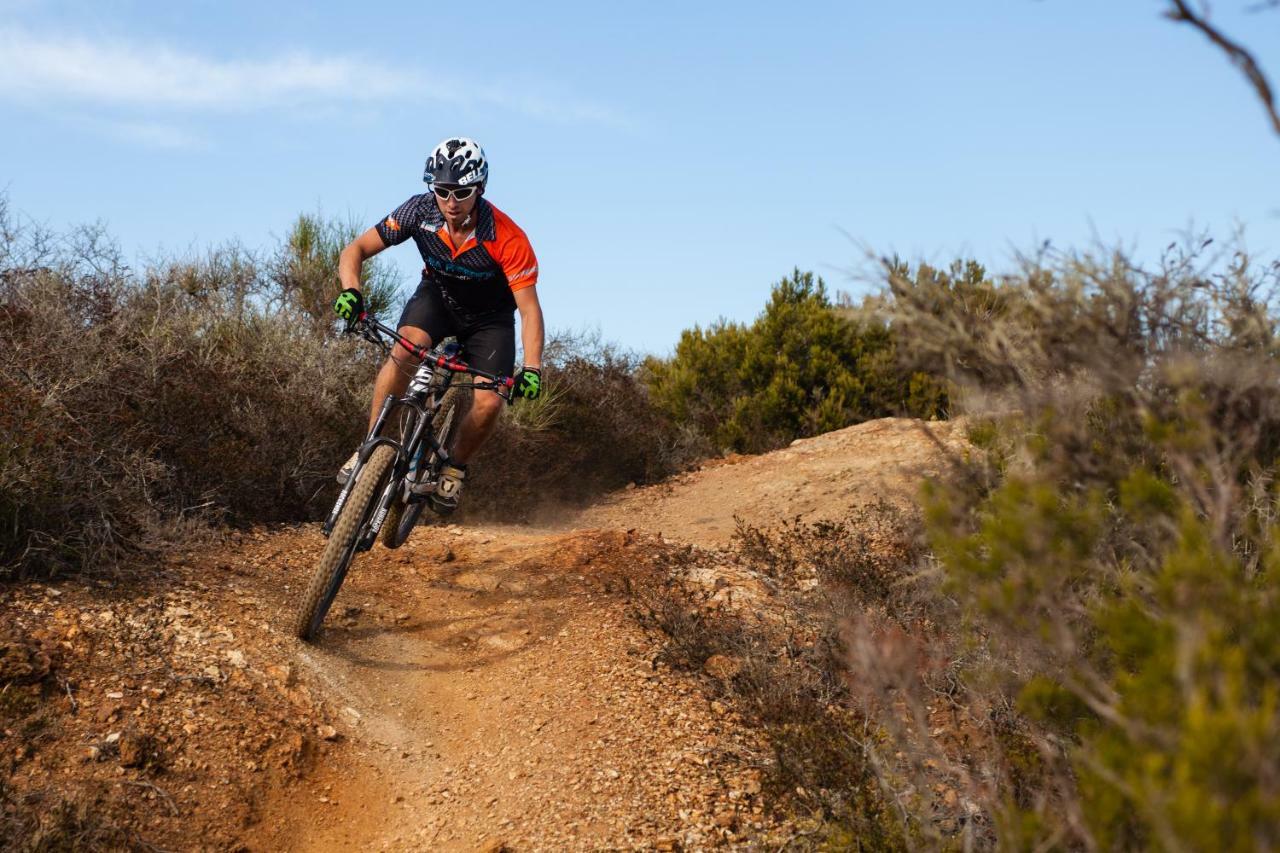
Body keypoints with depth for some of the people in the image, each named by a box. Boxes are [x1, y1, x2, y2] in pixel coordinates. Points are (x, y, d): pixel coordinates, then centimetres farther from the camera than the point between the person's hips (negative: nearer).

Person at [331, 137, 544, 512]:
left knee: (488, 404, -21)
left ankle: (454, 467, 8)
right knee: (406, 350, -32)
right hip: (437, 296, 1)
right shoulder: (419, 212, -24)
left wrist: (532, 369, -42)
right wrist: (351, 291, -40)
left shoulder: (507, 238, -31)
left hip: (489, 317, -1)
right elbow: (354, 250, -19)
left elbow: (529, 309, -29)